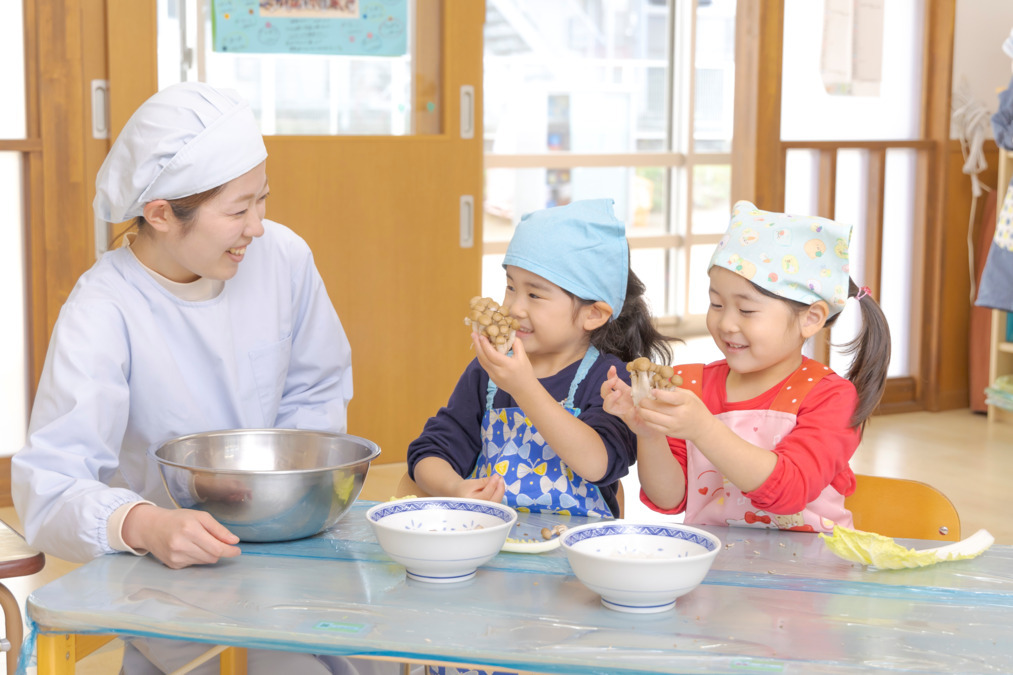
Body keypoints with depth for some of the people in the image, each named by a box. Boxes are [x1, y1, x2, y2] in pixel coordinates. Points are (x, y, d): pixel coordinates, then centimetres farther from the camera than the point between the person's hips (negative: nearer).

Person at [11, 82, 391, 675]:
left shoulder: (282, 257, -4)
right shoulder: (103, 314, -20)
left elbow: (318, 390, 10)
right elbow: (50, 489, -26)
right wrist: (147, 525, -45)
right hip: (163, 571, -5)